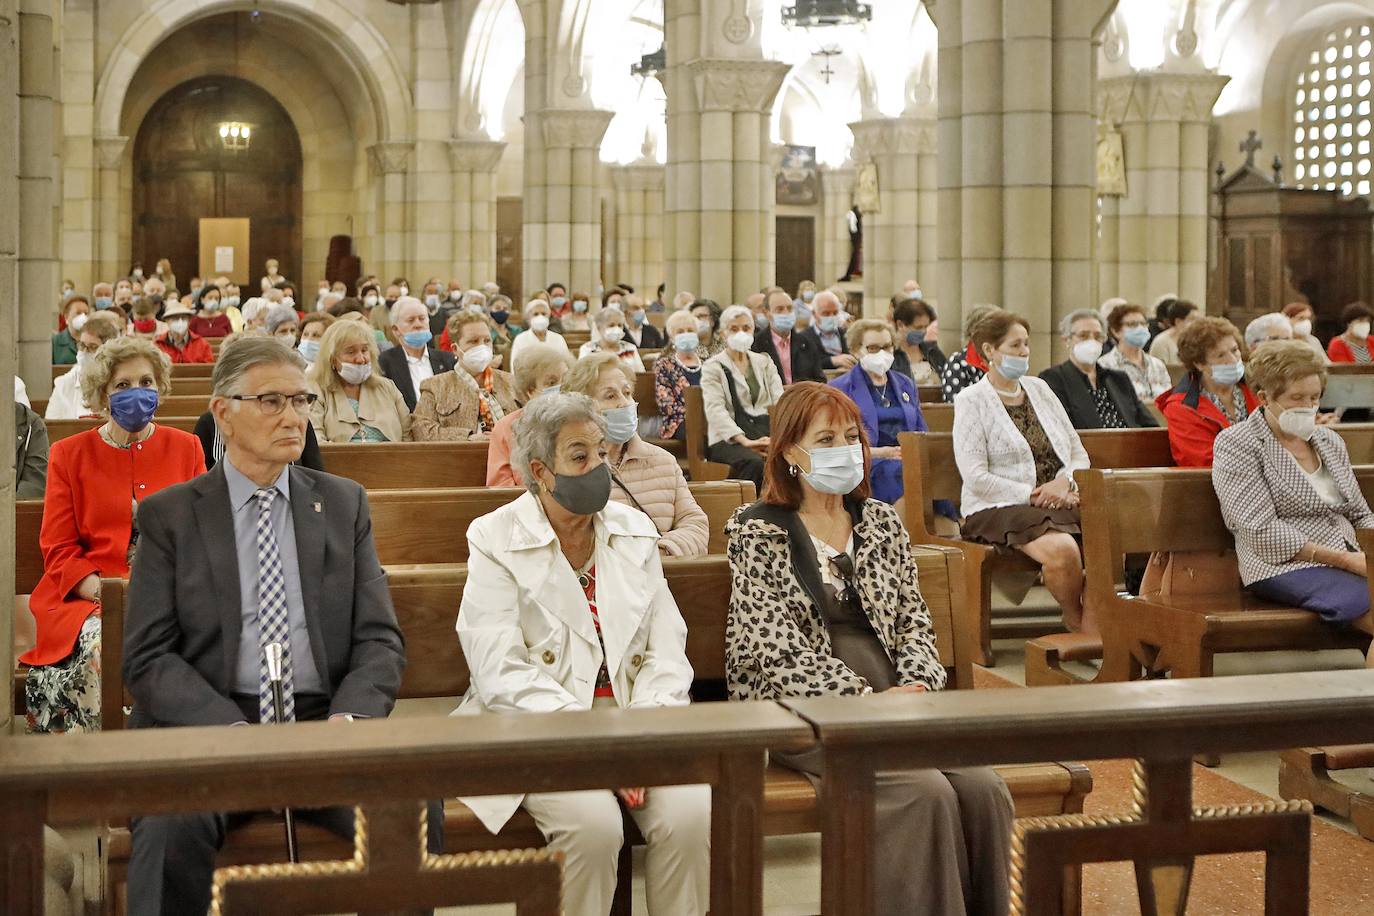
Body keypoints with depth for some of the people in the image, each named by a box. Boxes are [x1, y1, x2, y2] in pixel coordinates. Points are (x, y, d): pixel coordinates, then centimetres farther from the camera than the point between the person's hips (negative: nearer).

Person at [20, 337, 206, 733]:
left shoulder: (185, 448, 14)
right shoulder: (69, 454, 12)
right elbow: (57, 548, 6)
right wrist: (101, 590, -13)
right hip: (89, 597, -1)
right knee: (102, 644, -34)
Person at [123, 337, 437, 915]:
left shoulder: (344, 504, 13)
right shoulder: (170, 515, 6)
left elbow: (380, 640, 8)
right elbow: (149, 657, -1)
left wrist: (348, 720, -13)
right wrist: (235, 732, -17)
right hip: (205, 726, -2)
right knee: (173, 824, -34)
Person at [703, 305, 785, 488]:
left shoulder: (764, 362, 22)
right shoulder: (713, 367, 6)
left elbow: (779, 400, 10)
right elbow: (716, 410, -8)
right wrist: (745, 441, -23)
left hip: (765, 434, 4)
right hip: (728, 438, -4)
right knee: (754, 462, -37)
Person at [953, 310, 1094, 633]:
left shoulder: (1038, 389, 18)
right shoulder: (971, 401, 0)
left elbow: (1079, 454, 18)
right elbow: (976, 478, -11)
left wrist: (1066, 482, -5)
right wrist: (1033, 495, -15)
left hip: (1060, 501, 5)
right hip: (998, 508, -5)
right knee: (1062, 548, -34)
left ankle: (1093, 628, -14)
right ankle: (1075, 618, -4)